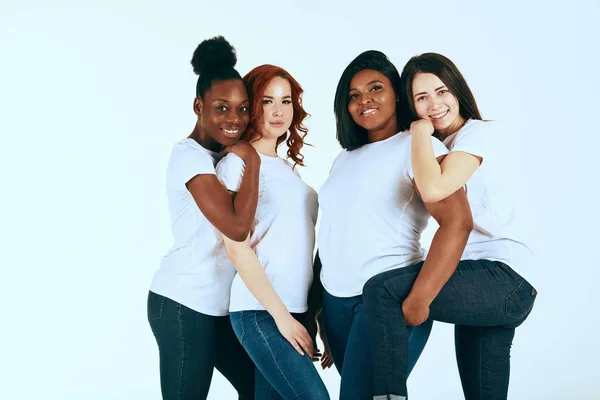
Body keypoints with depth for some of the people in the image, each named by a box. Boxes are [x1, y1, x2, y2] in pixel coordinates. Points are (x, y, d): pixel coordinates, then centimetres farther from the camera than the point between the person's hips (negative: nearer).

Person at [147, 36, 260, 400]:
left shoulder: (222, 155, 13)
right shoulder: (190, 155, -15)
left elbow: (238, 226, 10)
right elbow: (236, 226, -26)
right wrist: (252, 161, -18)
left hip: (219, 302, 9)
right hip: (184, 304, -9)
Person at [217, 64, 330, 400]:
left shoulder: (289, 168, 17)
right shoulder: (237, 162, -4)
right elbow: (238, 248, -11)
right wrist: (281, 315, -14)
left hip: (296, 310, 7)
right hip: (262, 312, -7)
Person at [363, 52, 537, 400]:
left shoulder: (480, 133, -5)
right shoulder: (445, 149, 23)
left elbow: (434, 189, -20)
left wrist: (421, 133, -7)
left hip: (503, 279, -9)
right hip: (480, 286, 9)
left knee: (381, 290, -23)